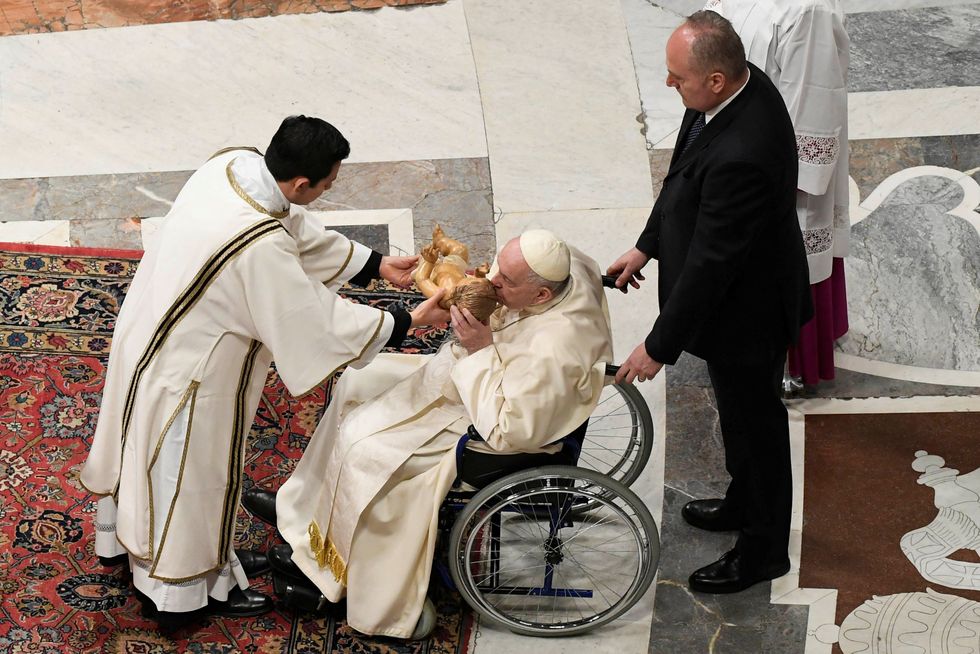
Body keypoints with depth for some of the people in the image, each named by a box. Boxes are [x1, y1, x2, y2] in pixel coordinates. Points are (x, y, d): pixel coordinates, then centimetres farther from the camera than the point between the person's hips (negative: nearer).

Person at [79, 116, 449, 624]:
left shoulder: (233, 164, -14)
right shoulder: (261, 248, -38)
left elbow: (302, 234, 1)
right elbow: (317, 323, -27)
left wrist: (377, 265, 3)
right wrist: (408, 322, -16)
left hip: (150, 333, 8)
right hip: (184, 371, -8)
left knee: (153, 454, 29)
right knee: (188, 472, 15)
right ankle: (182, 591, 38)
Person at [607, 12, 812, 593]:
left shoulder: (741, 156, -40)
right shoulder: (744, 84, -10)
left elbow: (710, 263, -30)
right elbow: (684, 175, 6)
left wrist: (660, 347, -20)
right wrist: (647, 245, 13)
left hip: (746, 311, -9)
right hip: (743, 289, 9)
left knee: (754, 425, 14)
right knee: (742, 415, 29)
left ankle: (763, 549, 37)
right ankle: (745, 504, 53)